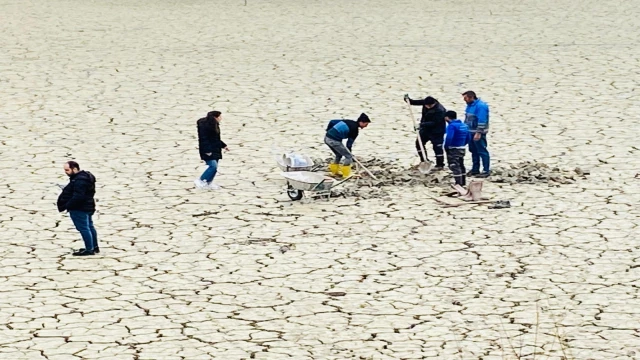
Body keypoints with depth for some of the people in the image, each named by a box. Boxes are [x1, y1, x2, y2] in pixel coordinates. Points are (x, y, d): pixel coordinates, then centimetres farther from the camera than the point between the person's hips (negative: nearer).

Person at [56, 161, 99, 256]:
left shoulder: (80, 180, -25)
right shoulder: (84, 176, 11)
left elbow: (78, 197, -30)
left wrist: (67, 206, -22)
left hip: (79, 209, -12)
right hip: (87, 207, 12)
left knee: (83, 228, -6)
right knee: (89, 227, 18)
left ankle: (89, 249, -3)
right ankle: (95, 247, 28)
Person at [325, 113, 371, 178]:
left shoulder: (348, 122, 16)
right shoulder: (355, 129, -6)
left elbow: (332, 122, 19)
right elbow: (349, 143, -2)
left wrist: (329, 131, 31)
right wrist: (349, 153, 11)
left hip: (327, 138, 8)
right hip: (334, 141, -8)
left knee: (339, 155, 29)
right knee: (349, 156, 2)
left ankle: (335, 170, 35)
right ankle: (346, 174, 4)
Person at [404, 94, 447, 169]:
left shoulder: (439, 110, -29)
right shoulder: (426, 103, -8)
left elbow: (434, 123, -31)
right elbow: (417, 102, 5)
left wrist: (422, 124, -37)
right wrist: (409, 100, -13)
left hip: (436, 132, -8)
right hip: (426, 129, 8)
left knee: (437, 147, -7)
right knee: (419, 143, 11)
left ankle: (440, 165, 4)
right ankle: (424, 160, 24)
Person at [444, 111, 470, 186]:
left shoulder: (451, 126, -18)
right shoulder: (464, 125, 10)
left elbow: (449, 138, -29)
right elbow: (467, 138, 14)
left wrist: (446, 147, -17)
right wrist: (462, 145, 16)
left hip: (453, 149, -9)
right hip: (462, 149, 9)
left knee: (454, 166, -5)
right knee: (461, 165, 20)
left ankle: (458, 183, -10)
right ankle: (463, 182, 28)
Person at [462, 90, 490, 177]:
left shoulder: (480, 106, -19)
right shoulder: (470, 105, 11)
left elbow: (482, 121, -23)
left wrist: (478, 133, -26)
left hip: (478, 133, -10)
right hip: (470, 132, 10)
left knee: (482, 151, -7)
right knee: (474, 151, 15)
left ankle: (486, 171, -5)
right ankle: (475, 169, 24)